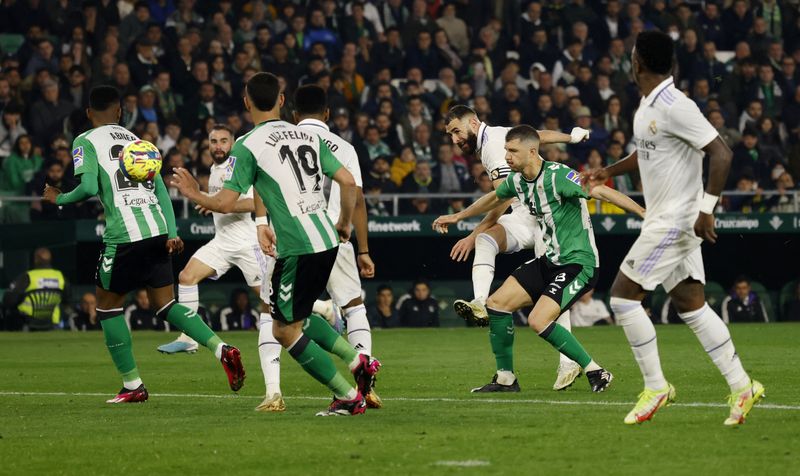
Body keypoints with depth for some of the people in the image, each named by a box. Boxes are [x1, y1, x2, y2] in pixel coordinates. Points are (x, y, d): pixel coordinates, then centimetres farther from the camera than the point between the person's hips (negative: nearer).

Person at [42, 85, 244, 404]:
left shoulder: (86, 141, 4)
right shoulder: (136, 140, 22)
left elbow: (89, 187, -10)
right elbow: (160, 189, 15)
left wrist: (60, 199, 8)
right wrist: (172, 233, 11)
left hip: (123, 234, -6)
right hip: (157, 231, 6)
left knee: (107, 305, 12)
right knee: (165, 305, 14)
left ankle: (132, 385, 10)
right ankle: (221, 349, -6)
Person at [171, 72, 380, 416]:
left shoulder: (248, 146, -6)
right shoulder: (308, 136, 12)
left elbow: (226, 202, -10)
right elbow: (347, 181, 9)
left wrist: (194, 194, 10)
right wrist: (345, 223, 25)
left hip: (297, 247, -7)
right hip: (327, 241, 7)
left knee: (285, 330, 5)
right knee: (297, 317, 25)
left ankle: (347, 396, 3)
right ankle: (358, 361, 14)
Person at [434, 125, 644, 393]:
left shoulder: (557, 176, -21)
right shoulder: (517, 180, 5)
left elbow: (600, 191, -27)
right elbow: (495, 200, 27)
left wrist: (644, 213, -36)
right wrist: (457, 217, 40)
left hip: (578, 263, -9)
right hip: (550, 260, 9)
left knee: (538, 321, -22)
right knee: (496, 304, 3)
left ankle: (595, 372, -8)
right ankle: (505, 378, 15)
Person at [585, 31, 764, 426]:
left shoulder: (675, 107, -19)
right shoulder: (648, 105, 11)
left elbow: (721, 154, -23)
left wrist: (706, 209, -27)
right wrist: (610, 171, 22)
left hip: (676, 219, -9)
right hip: (664, 218, 9)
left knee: (623, 294, -7)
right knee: (690, 304, 8)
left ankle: (655, 386, -2)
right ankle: (741, 386, 9)